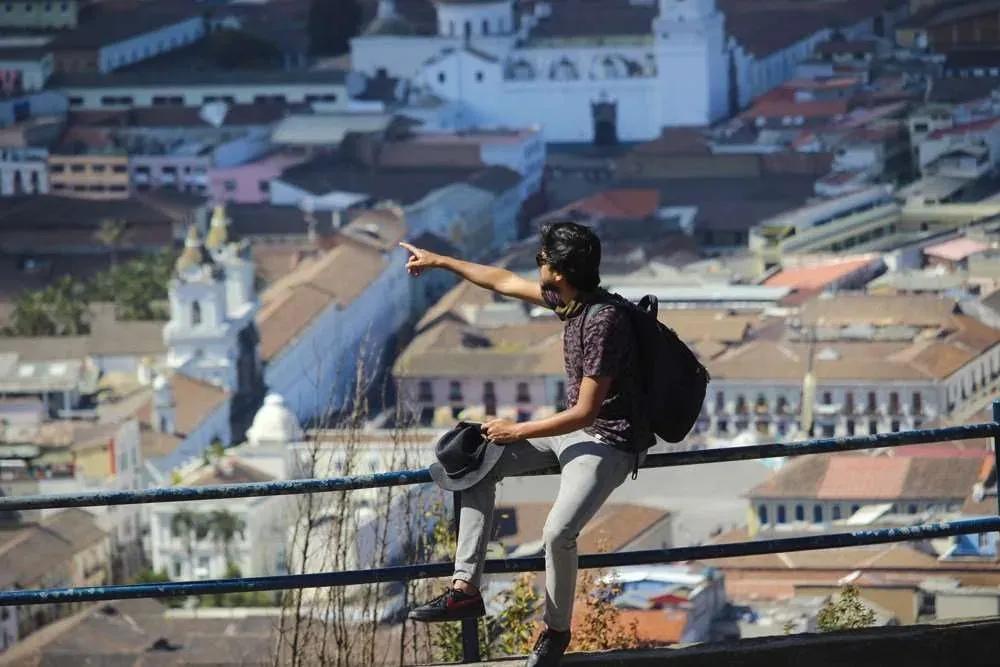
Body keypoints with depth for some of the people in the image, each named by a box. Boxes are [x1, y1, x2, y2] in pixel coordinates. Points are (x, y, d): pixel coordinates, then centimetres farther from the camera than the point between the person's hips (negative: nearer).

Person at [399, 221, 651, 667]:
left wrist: (518, 432, -17)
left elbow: (585, 412, -26)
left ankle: (556, 630, -2)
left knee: (558, 531, -29)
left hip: (608, 443, -10)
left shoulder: (604, 322, -28)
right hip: (574, 429, 10)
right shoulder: (566, 299, -1)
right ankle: (465, 588, -1)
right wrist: (439, 261, 23)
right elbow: (504, 281, 16)